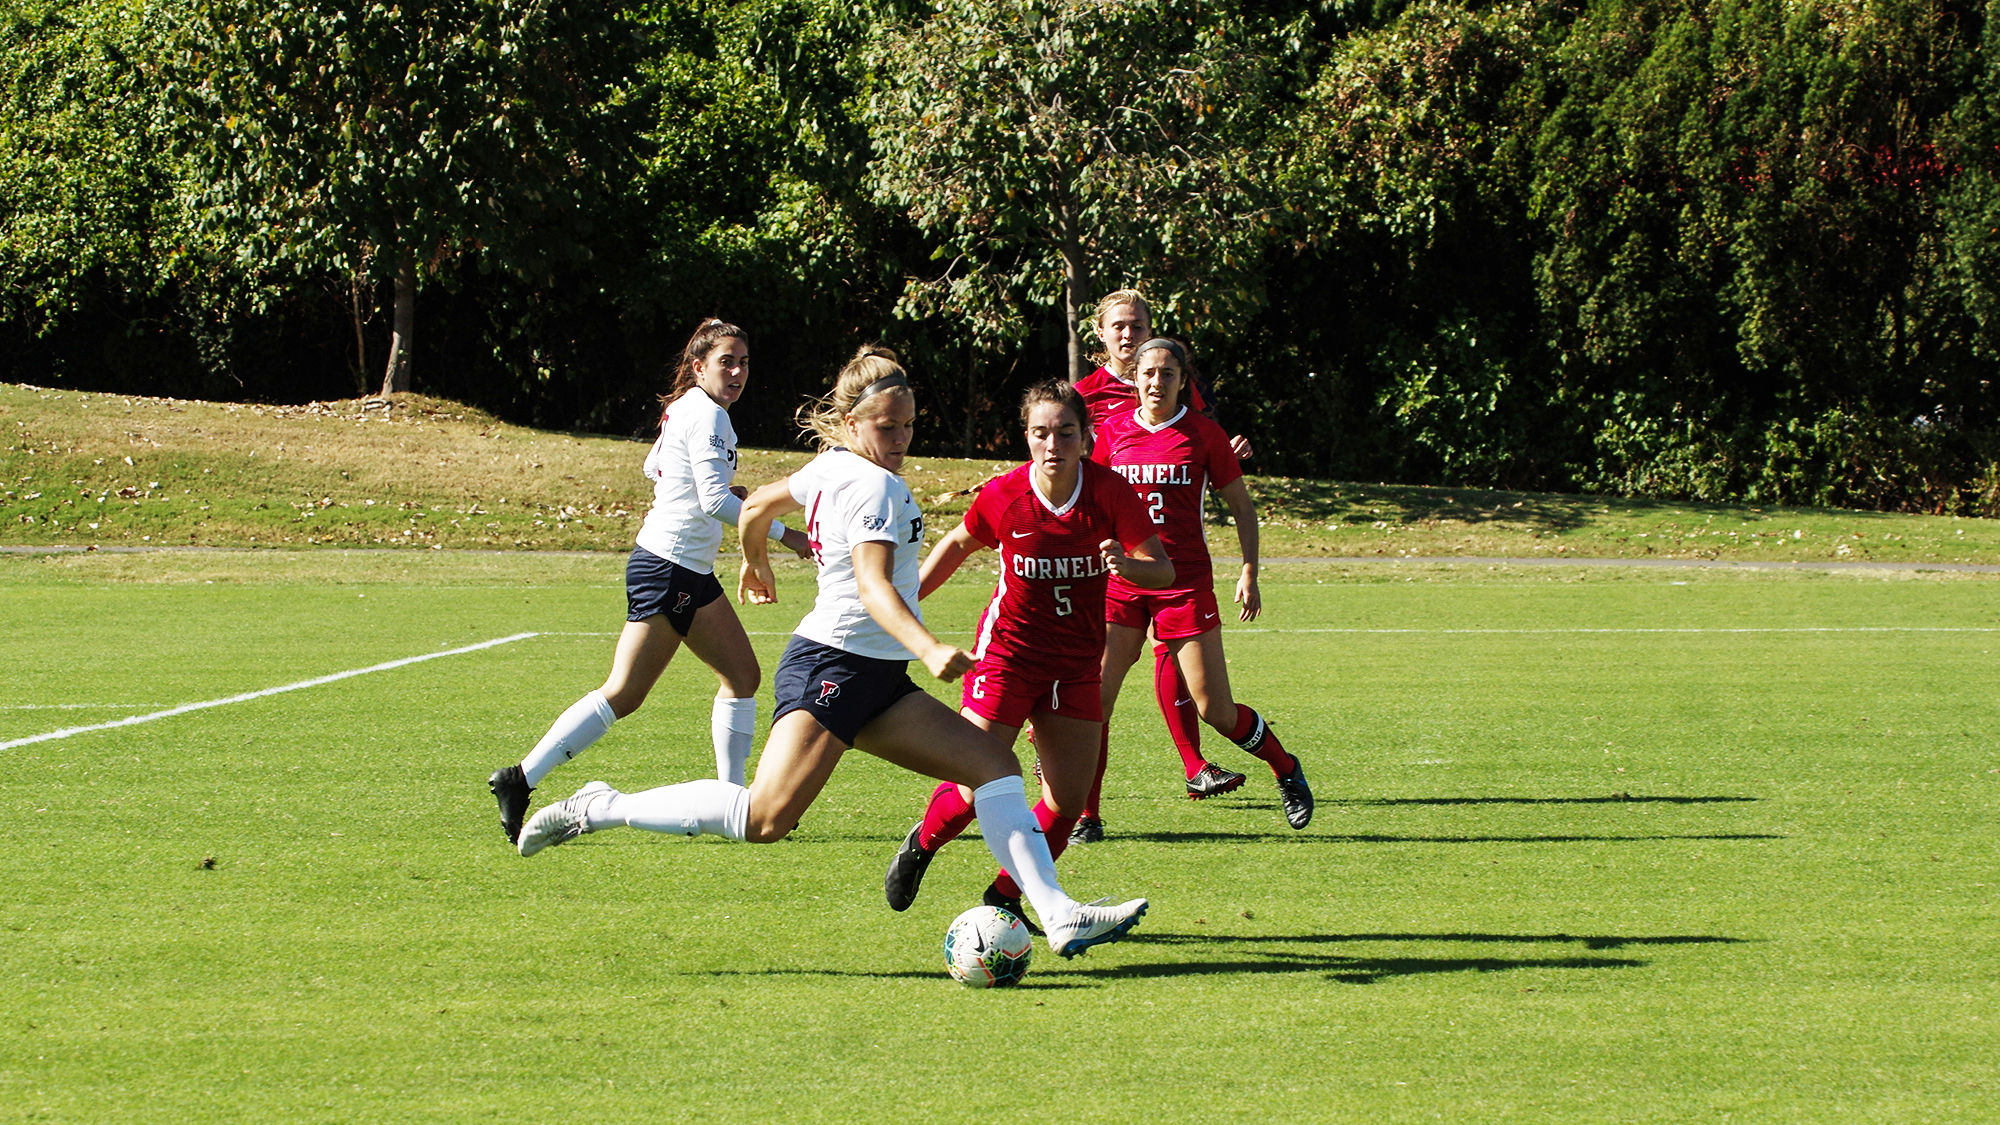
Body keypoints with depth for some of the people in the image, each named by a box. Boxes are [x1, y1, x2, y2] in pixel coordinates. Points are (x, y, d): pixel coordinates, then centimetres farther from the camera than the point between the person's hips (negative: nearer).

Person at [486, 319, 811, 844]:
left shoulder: (684, 408, 14)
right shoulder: (707, 414, -15)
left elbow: (653, 466, 29)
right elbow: (714, 501, -24)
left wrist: (722, 486, 22)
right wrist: (784, 534, -19)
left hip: (693, 575, 10)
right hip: (668, 568, -10)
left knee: (743, 674, 8)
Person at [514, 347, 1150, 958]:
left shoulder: (830, 467, 15)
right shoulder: (874, 485, -13)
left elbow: (757, 506, 30)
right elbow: (873, 585, -26)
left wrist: (756, 565, 50)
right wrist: (929, 649, -40)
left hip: (877, 681, 11)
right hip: (835, 663, -11)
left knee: (995, 764, 1)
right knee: (766, 818, -20)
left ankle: (1059, 916, -7)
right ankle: (600, 810, -7)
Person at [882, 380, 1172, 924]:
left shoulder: (1111, 491, -12)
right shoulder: (1003, 495, -13)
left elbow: (1163, 570, -13)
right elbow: (957, 544, 8)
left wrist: (1129, 564, -35)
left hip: (1076, 663, 2)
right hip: (1008, 650, -2)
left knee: (1069, 801, -1)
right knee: (977, 787, -10)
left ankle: (1004, 898, 20)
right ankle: (919, 847, 22)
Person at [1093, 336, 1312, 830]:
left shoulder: (1203, 433, -2)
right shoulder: (1113, 430, 5)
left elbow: (1242, 507, 5)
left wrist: (1250, 572, -4)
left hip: (1185, 584, -2)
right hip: (1122, 581, 2)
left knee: (1216, 710, -2)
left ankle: (1287, 771, 24)